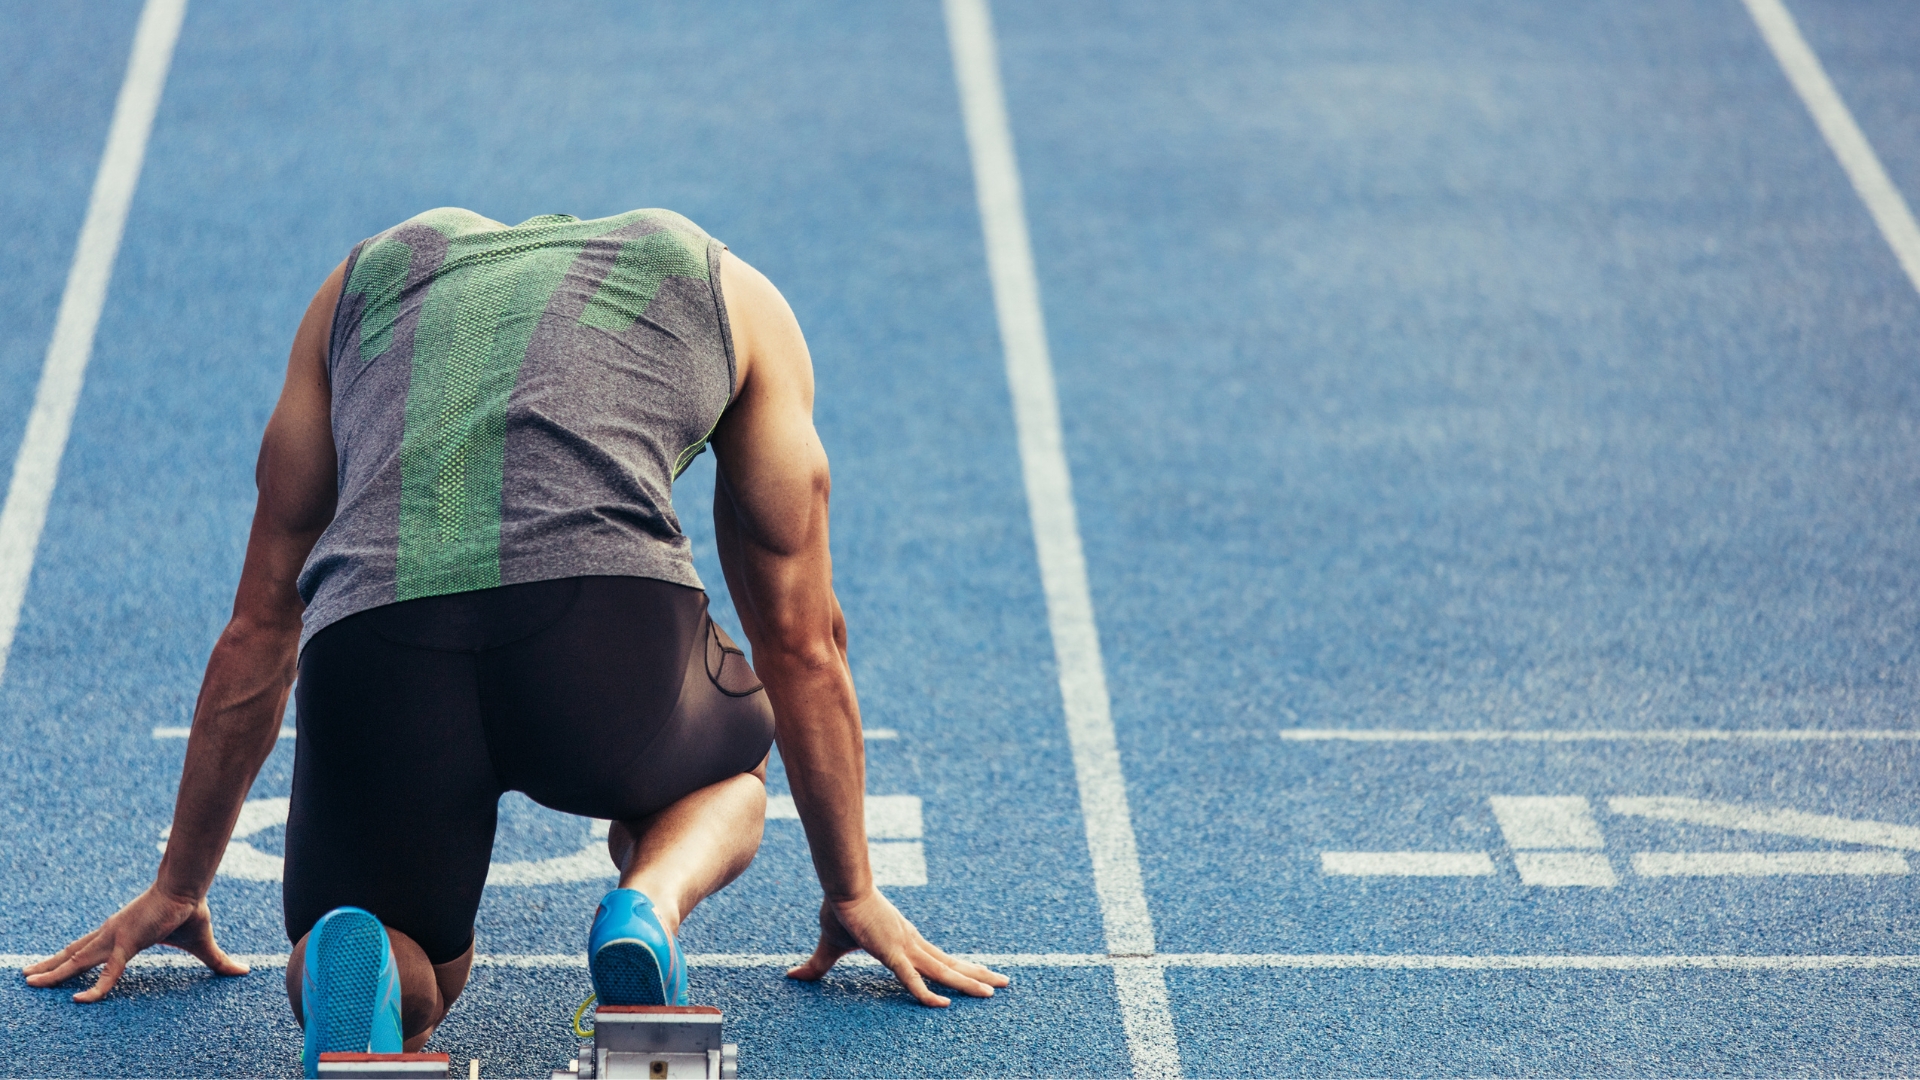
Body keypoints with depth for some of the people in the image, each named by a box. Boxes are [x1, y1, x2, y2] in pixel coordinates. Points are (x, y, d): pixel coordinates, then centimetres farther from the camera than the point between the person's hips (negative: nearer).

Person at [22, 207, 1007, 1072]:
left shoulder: (366, 275, 37)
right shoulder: (734, 294, 33)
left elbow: (261, 624, 39)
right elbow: (801, 636, 35)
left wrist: (177, 890, 45)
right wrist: (852, 893, 43)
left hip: (369, 642, 1)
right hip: (608, 599, -1)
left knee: (412, 977, 25)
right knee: (726, 772, 35)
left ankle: (350, 965, -12)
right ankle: (651, 904, 0)